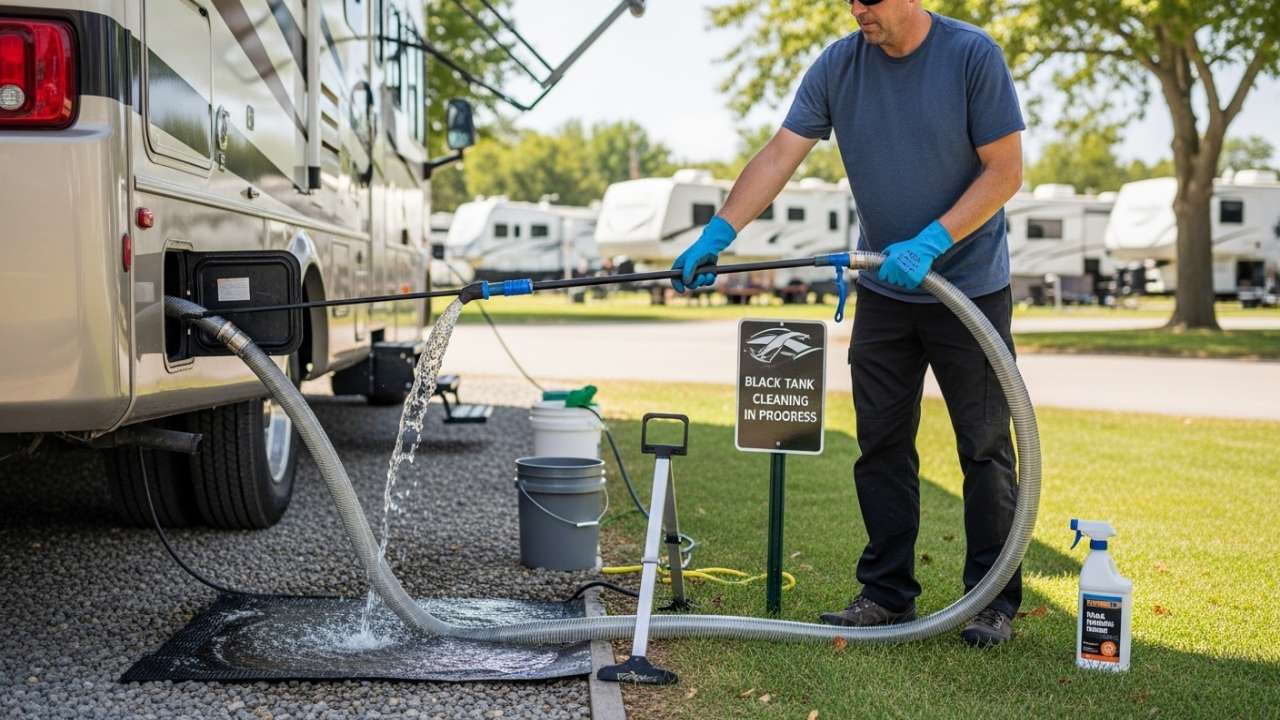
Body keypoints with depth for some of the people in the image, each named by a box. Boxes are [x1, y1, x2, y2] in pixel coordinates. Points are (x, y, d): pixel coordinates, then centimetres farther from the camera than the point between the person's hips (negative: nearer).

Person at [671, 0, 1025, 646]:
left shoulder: (972, 55, -13)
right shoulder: (837, 65, -3)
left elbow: (1005, 170, -13)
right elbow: (780, 156, -6)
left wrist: (930, 243, -22)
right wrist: (718, 234, -18)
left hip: (971, 286, -4)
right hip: (883, 291, 4)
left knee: (985, 447, 2)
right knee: (882, 446, 7)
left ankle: (994, 601, 12)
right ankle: (887, 593, 17)